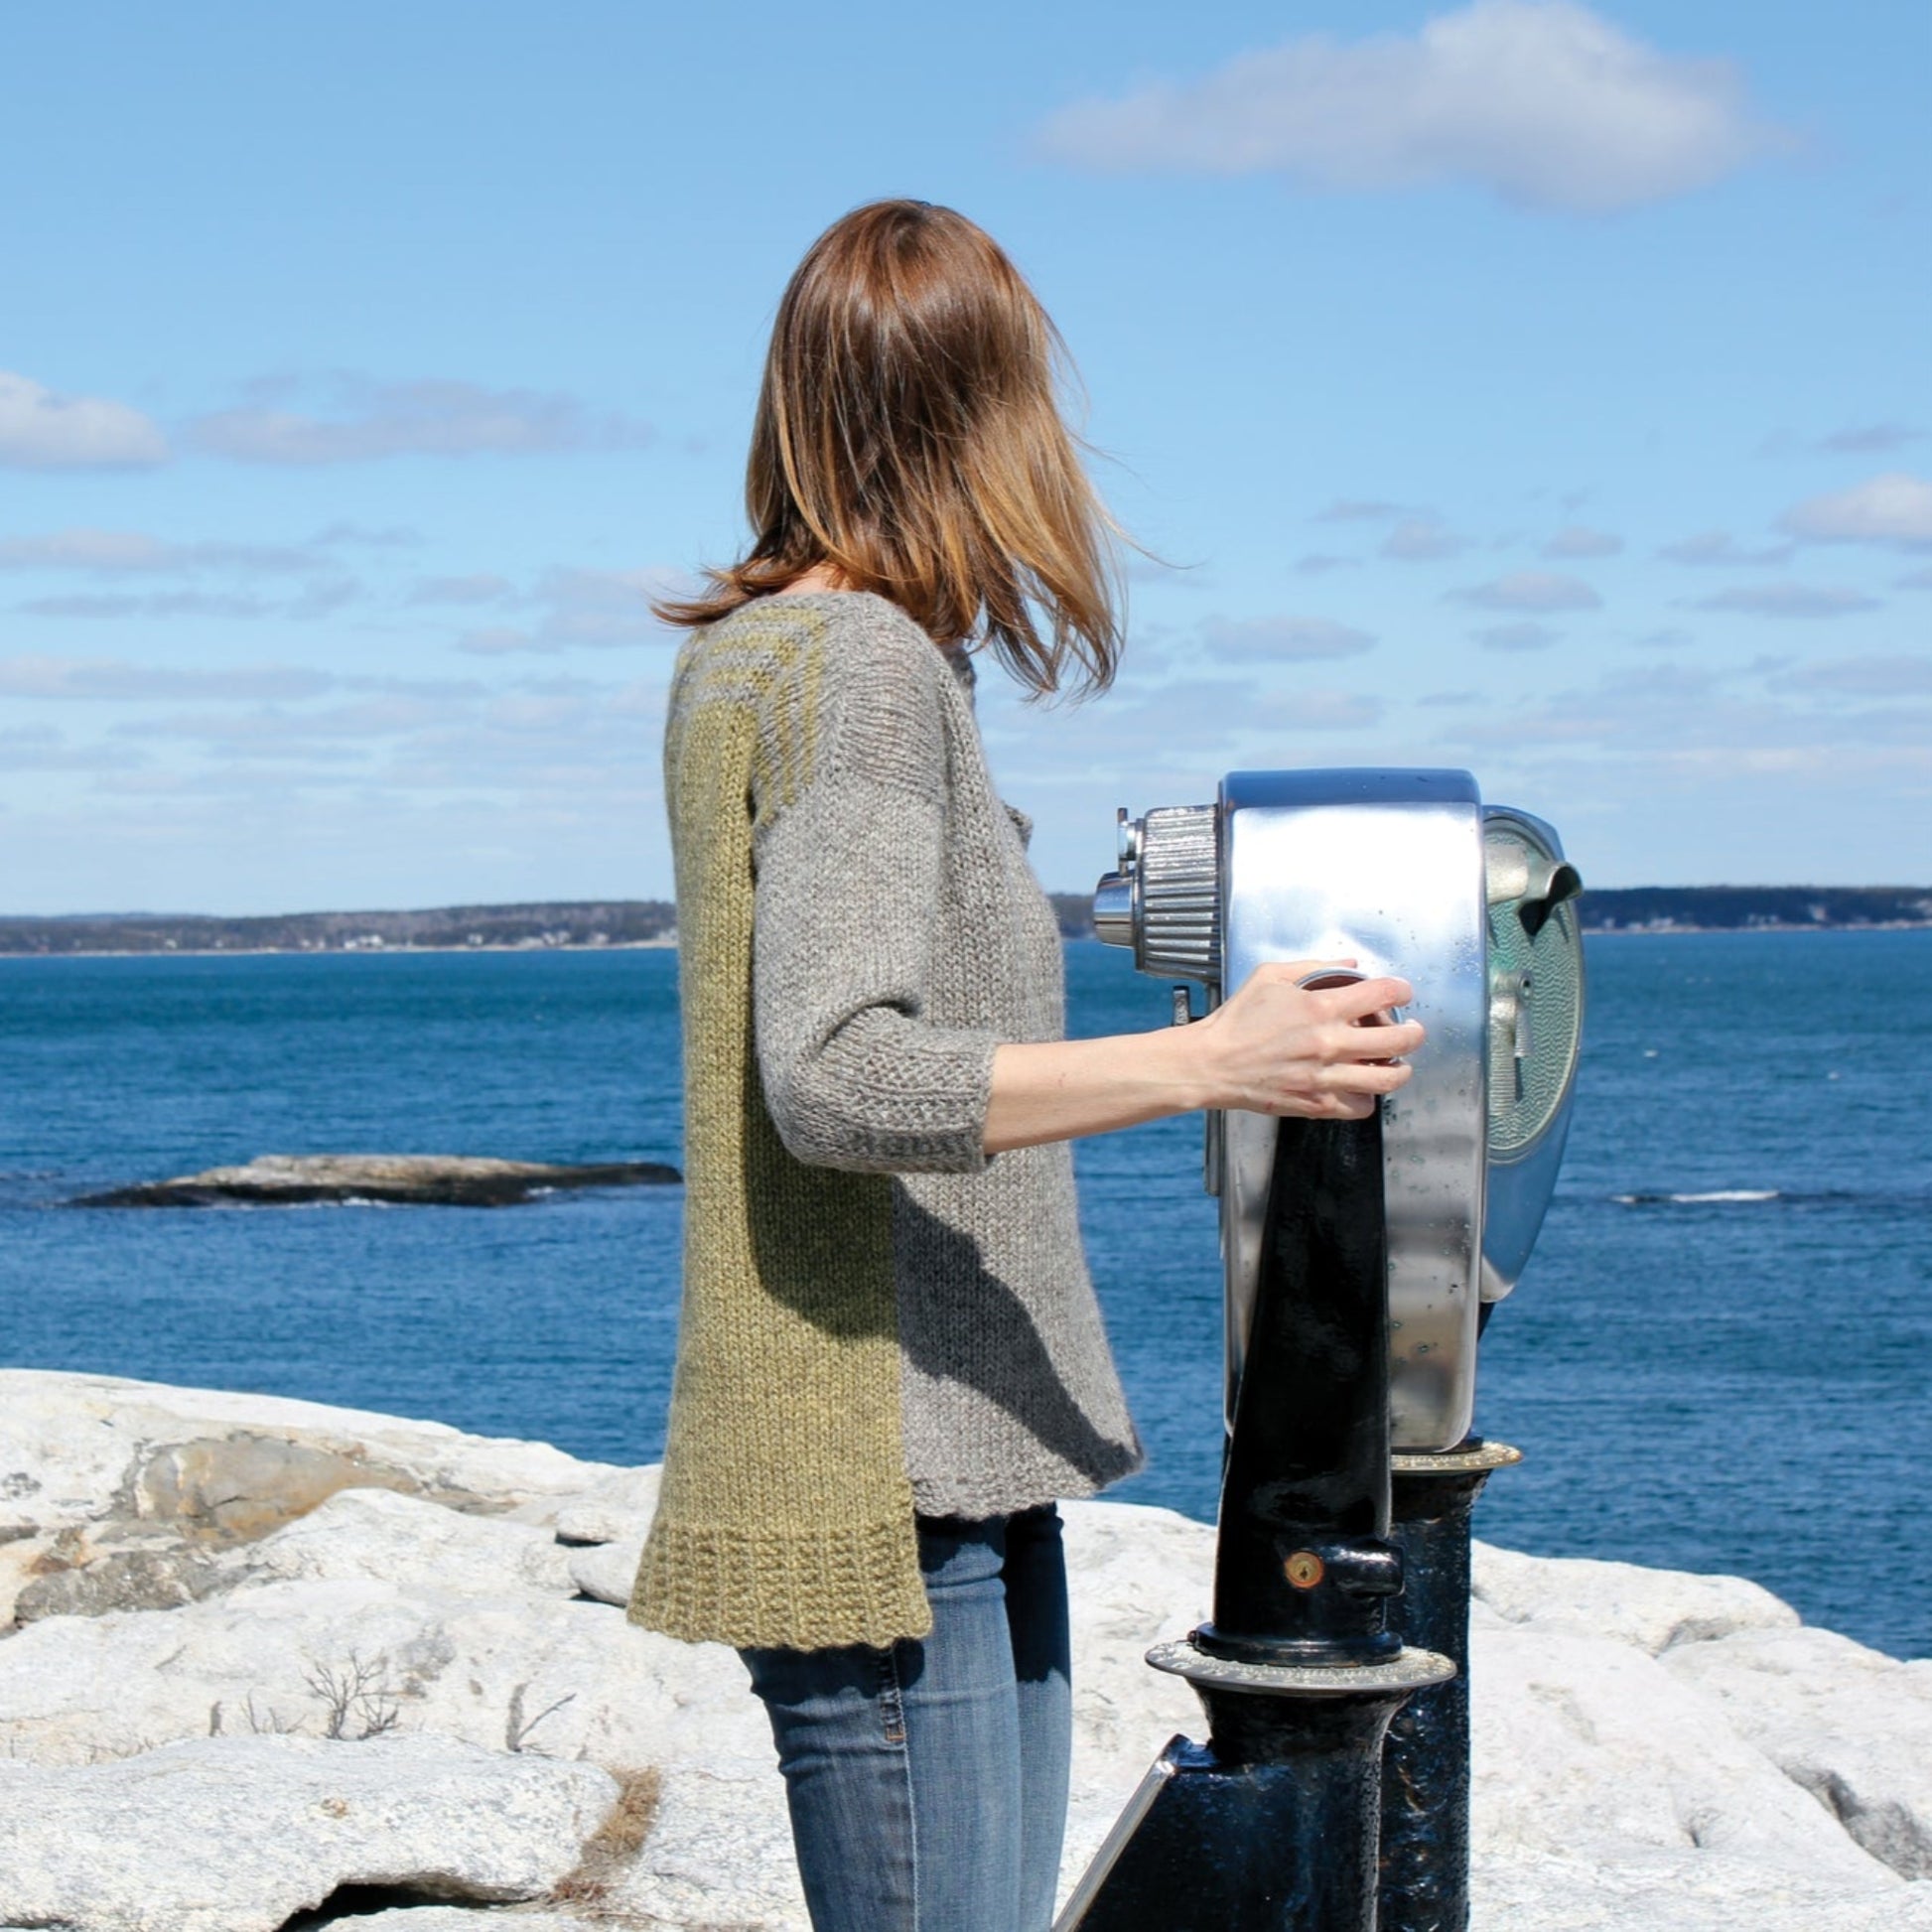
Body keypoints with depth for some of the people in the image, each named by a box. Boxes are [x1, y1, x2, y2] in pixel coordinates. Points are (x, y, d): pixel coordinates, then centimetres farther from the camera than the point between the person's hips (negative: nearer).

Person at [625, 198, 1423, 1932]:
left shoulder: (738, 656, 13)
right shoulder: (865, 669, -15)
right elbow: (833, 1075, -24)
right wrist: (1202, 1064, -28)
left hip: (959, 1461, 10)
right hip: (882, 1480, -10)